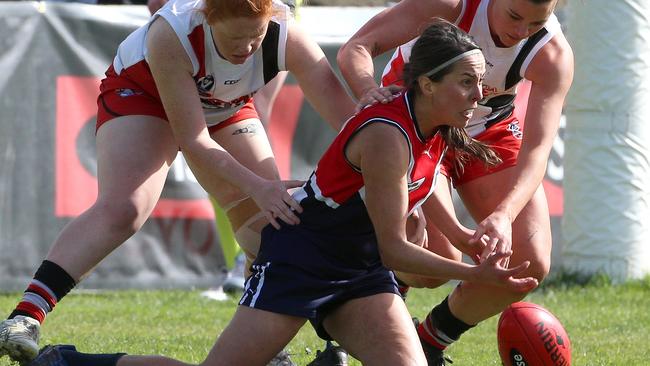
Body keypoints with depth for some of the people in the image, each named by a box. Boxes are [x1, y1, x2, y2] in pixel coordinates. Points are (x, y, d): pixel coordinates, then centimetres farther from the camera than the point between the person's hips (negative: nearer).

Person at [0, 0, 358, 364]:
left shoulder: (286, 36, -33)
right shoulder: (172, 34, -42)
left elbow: (345, 114, -32)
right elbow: (192, 140, -39)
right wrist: (256, 186, -48)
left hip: (226, 107, 5)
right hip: (140, 90, -5)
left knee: (270, 217, -4)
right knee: (120, 209, -28)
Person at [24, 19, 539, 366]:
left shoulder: (439, 133, 2)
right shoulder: (387, 135, -24)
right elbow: (393, 249, -21)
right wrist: (475, 273, -22)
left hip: (358, 270, 8)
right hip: (299, 255, -8)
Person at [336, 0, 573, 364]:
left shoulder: (553, 56, -25)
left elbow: (537, 148, -32)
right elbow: (355, 49, -30)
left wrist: (504, 216, -50)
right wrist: (371, 91, -53)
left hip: (490, 131, 3)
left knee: (530, 265, -11)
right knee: (438, 259, -23)